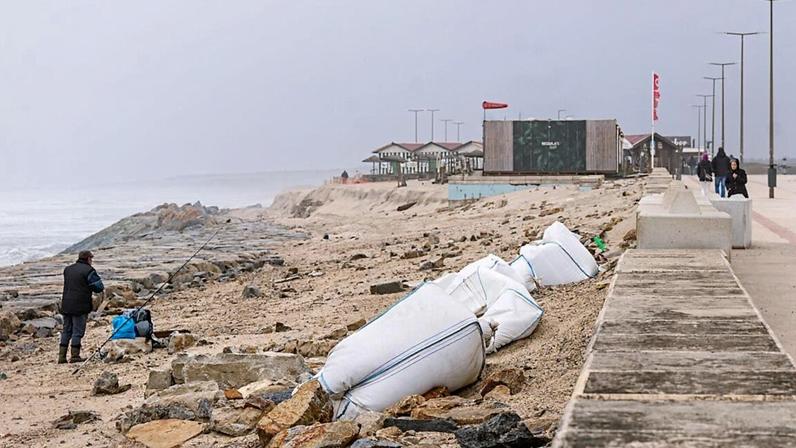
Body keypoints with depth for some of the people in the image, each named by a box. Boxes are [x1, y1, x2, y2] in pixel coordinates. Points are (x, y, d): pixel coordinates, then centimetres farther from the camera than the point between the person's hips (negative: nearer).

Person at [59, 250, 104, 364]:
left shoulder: (68, 269, 13)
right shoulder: (88, 270, -9)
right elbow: (99, 287, -9)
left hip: (66, 306, 6)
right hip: (80, 306, -6)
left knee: (66, 331, 12)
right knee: (78, 331, -1)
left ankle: (62, 356, 11)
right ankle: (75, 356, -1)